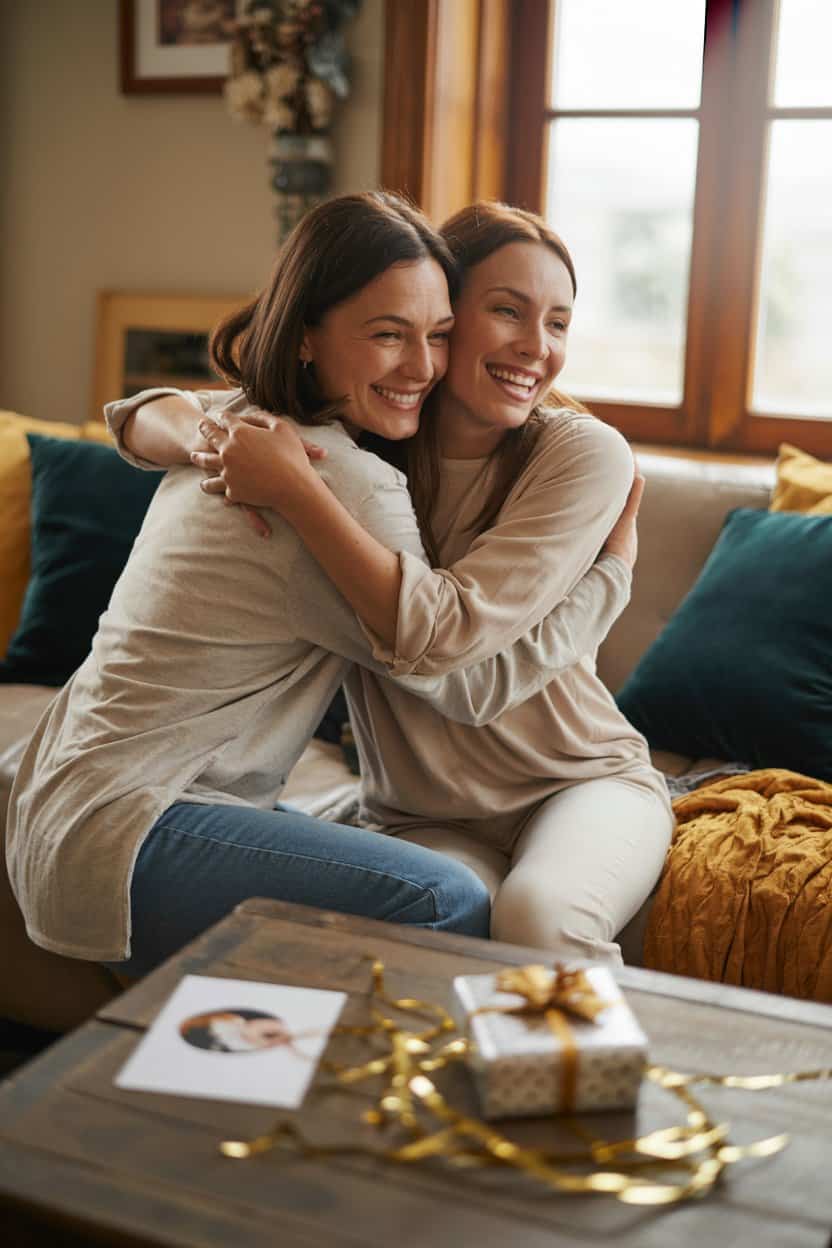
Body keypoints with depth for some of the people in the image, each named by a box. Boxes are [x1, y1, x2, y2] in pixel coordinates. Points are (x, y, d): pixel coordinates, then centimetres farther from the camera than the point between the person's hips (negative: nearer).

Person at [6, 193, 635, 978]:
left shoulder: (234, 418, 7)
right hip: (114, 839, -11)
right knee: (445, 905, -24)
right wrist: (616, 567, -2)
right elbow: (475, 684, -13)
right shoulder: (349, 486, -22)